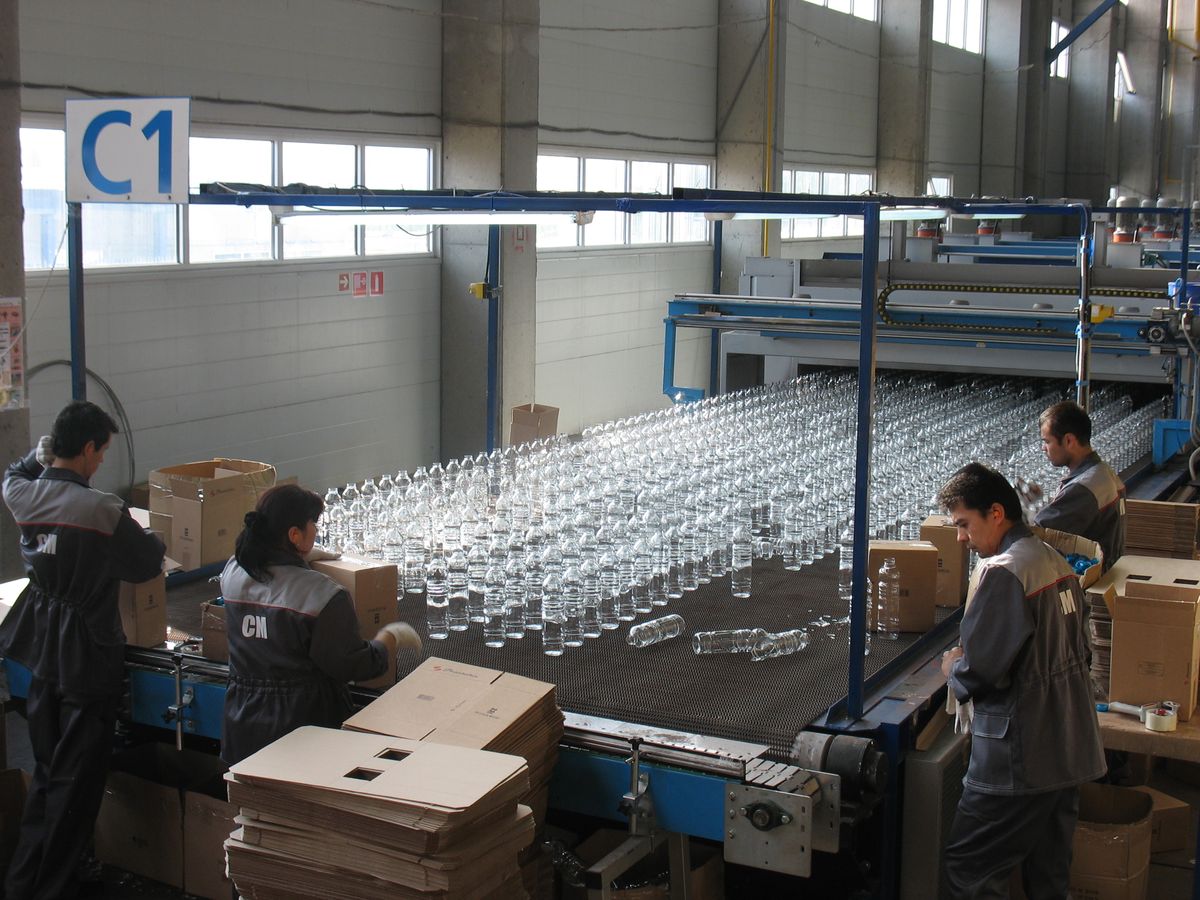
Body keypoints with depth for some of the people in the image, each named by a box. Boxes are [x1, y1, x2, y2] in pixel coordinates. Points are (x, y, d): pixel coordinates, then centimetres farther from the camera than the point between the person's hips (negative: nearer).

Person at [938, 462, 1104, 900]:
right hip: (1071, 749, 9)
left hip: (1020, 759, -9)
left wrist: (952, 668, 2)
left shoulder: (1001, 572, -18)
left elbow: (981, 672, -21)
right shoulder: (1053, 560, 9)